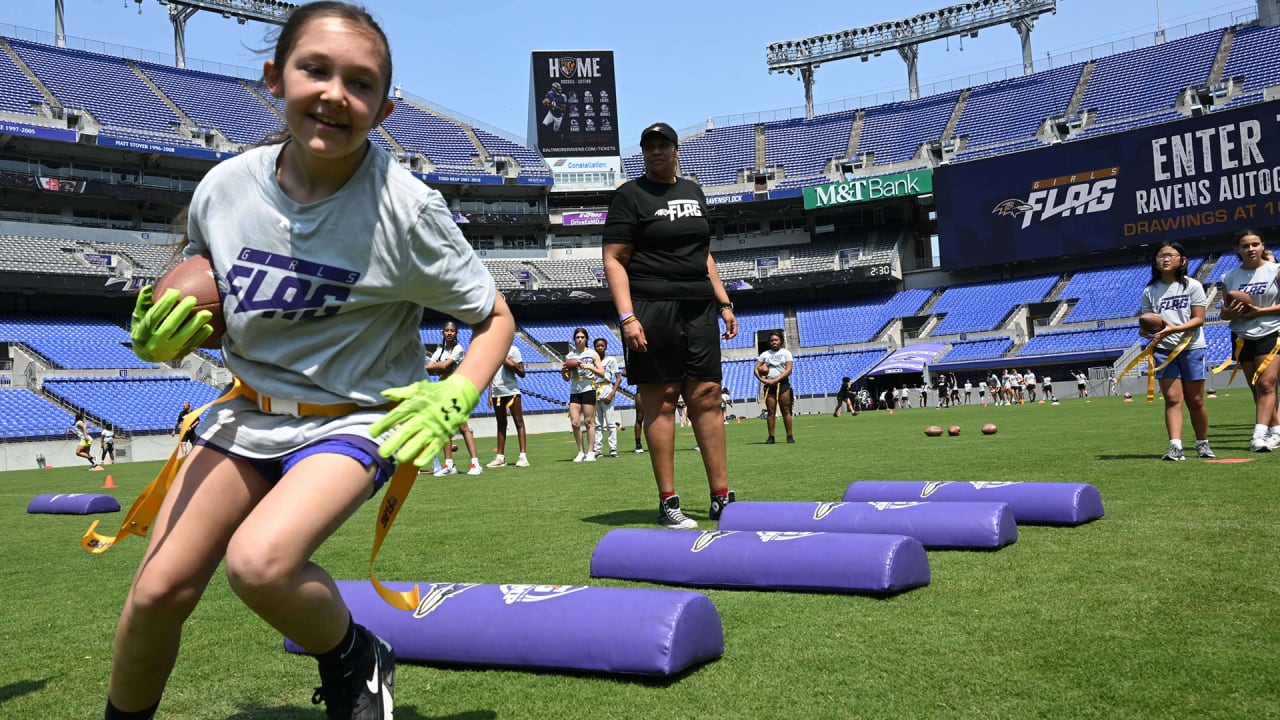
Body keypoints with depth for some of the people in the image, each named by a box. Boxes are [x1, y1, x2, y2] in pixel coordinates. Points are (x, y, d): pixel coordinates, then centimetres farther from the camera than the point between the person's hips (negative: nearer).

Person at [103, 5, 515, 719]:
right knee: (159, 590, 0)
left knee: (259, 562, -29)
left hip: (354, 419, -4)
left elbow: (495, 316, -8)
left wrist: (453, 399, -23)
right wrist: (165, 335, -10)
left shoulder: (407, 210, -19)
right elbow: (215, 316, 11)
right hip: (249, 410, 5)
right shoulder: (224, 187, -7)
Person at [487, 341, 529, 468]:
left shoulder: (513, 350, 1)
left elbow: (522, 373, 0)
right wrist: (490, 394, 14)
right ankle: (500, 457, 11)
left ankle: (523, 456, -7)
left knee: (519, 422, -5)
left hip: (511, 391, -5)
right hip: (497, 393, 5)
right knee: (501, 424, 9)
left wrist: (513, 365, -17)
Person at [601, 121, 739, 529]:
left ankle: (721, 499, 6)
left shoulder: (693, 192, 20)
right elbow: (614, 260, -6)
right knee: (660, 400, -5)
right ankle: (668, 504, 0)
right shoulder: (630, 195, 0)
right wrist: (627, 317, -17)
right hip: (652, 309, -6)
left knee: (707, 397, 2)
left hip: (699, 308, 6)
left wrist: (723, 302, 17)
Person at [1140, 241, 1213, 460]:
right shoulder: (1150, 291, 6)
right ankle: (1175, 446, -13)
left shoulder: (1192, 286, -1)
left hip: (1191, 347, -1)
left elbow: (1199, 319, -7)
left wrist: (1174, 328, -21)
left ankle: (1203, 443, 21)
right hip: (1164, 350, 1)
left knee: (1195, 400, 5)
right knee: (1172, 398, -7)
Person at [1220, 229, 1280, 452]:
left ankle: (1260, 435, -20)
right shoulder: (1230, 277, 6)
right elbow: (1224, 313, 11)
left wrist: (1260, 311, -16)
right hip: (1243, 338, 4)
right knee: (1256, 388, 7)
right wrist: (1230, 312, -12)